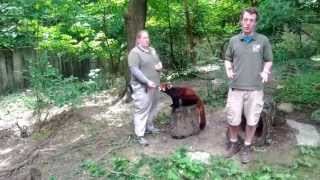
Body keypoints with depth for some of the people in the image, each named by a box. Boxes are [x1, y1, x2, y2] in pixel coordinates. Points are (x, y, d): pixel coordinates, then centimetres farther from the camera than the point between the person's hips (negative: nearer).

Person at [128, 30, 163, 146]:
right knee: (142, 110, -6)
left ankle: (149, 127, 35)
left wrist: (160, 66, -1)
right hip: (142, 87, -8)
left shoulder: (152, 50, 14)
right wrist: (147, 81, -26)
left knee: (153, 108, 17)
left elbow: (158, 62, 25)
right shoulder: (134, 53, -12)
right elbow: (134, 70, -21)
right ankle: (140, 135, 1)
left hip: (154, 86, 8)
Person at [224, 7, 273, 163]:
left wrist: (265, 72, -12)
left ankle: (246, 147, 28)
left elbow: (268, 61, 8)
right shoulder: (233, 40, 6)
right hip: (236, 87, 1)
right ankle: (233, 144, 30)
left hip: (255, 88, -1)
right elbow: (228, 59, 16)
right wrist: (228, 71, -4)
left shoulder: (263, 40, 1)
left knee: (252, 120, 8)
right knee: (233, 119, 8)